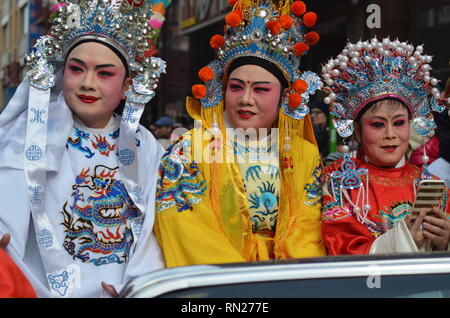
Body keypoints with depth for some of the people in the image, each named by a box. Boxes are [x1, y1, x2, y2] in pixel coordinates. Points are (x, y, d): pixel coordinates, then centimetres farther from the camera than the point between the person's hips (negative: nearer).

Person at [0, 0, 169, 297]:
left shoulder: (145, 146, 7)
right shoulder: (29, 139, -2)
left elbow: (150, 231, 6)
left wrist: (136, 286, -10)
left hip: (131, 290, 3)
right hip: (50, 290, -3)